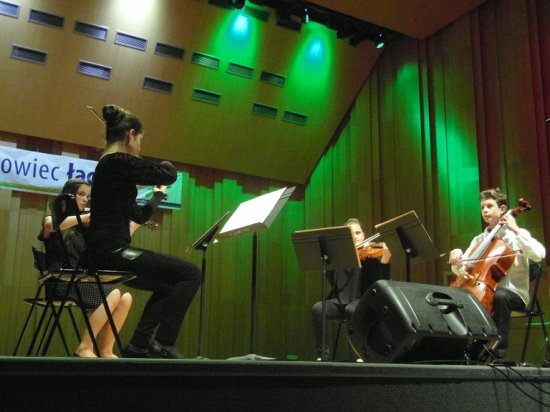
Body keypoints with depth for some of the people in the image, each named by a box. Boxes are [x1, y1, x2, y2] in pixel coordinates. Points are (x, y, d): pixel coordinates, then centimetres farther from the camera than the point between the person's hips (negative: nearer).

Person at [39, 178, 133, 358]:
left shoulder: (84, 227, 17)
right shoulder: (51, 219, 3)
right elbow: (52, 225, -25)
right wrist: (87, 216, -26)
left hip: (82, 281, 6)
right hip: (61, 282, -6)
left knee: (125, 298, -18)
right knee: (113, 295, -27)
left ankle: (106, 350, -11)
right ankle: (85, 347, -18)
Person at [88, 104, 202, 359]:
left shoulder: (108, 165, 20)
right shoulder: (119, 161, -11)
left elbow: (138, 214, 23)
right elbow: (170, 174, -10)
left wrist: (158, 194, 37)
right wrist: (163, 164, 12)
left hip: (107, 251, 11)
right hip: (112, 250, -11)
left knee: (167, 286, 25)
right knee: (190, 274, -13)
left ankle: (138, 345, 21)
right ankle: (163, 343, -10)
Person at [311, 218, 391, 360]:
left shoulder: (372, 255, 3)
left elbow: (382, 282, -9)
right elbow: (331, 281, 3)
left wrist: (385, 259, -25)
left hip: (363, 300, -3)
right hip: (340, 300, 3)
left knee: (351, 310, -38)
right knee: (318, 308, -27)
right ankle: (323, 352, -17)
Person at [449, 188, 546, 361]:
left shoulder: (517, 235, 3)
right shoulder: (479, 240, 15)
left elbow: (539, 254, -18)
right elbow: (460, 270, 10)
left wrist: (516, 230, -16)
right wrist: (457, 256, -11)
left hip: (514, 291, -4)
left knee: (500, 296, -38)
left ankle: (498, 353, -31)